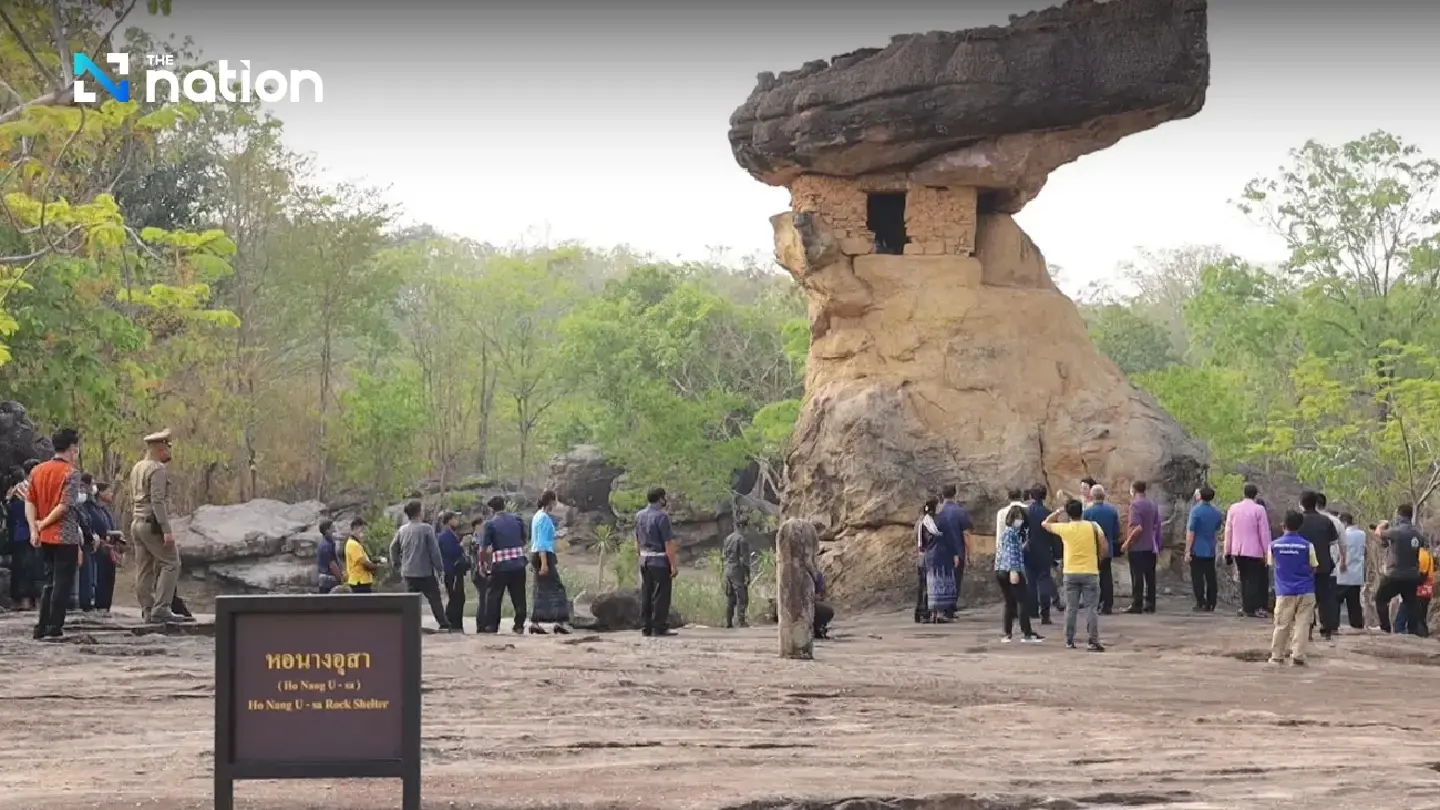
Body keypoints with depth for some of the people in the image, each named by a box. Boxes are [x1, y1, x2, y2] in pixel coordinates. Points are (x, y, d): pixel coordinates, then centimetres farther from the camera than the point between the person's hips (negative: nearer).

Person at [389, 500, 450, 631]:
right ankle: (444, 625, 1)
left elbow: (393, 549, 11)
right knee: (434, 598, 3)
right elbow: (434, 550, -12)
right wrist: (440, 568, -5)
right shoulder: (426, 528, -11)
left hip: (408, 572, 5)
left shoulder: (401, 530, 5)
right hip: (425, 571, -5)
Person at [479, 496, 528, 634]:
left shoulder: (490, 524, -5)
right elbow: (524, 540, 14)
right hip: (518, 564, 3)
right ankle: (519, 625, 11)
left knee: (493, 596, 6)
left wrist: (482, 563, 5)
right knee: (519, 596, 11)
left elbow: (483, 549, -9)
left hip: (500, 566, -3)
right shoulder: (517, 519, 6)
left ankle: (491, 626, 4)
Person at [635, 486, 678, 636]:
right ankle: (659, 627, -3)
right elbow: (668, 542, -18)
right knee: (661, 595, -3)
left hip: (644, 559, 7)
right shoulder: (662, 516, -15)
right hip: (660, 561, -7)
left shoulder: (639, 515, 9)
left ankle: (645, 627, 13)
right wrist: (673, 564, -16)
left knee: (646, 594, 11)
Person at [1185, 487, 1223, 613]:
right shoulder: (1216, 512, 7)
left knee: (1197, 578, -2)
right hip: (1211, 550, 6)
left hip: (1197, 550, -6)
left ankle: (1201, 603, -7)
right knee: (1211, 578, 8)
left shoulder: (1196, 511, -13)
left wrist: (1187, 551, -13)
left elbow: (1190, 532, -15)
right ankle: (1210, 604, 9)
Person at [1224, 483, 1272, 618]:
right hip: (1254, 550, -5)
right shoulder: (1259, 509, -9)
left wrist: (1227, 551, 14)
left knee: (1244, 579, 14)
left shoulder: (1233, 508, 5)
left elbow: (1228, 531, 8)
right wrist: (1267, 552, -3)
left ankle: (1246, 607, 15)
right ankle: (1251, 609, -3)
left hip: (1237, 550, 5)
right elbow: (1264, 532, -8)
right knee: (1254, 580, 1)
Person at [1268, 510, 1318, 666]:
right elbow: (1314, 568, 1)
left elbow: (1271, 563, 12)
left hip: (1284, 592, 1)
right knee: (1302, 624, 2)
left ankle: (1277, 656, 14)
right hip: (1305, 592, -1)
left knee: (1281, 625, 8)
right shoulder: (1307, 545, -7)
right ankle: (1298, 656, -3)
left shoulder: (1275, 545, -2)